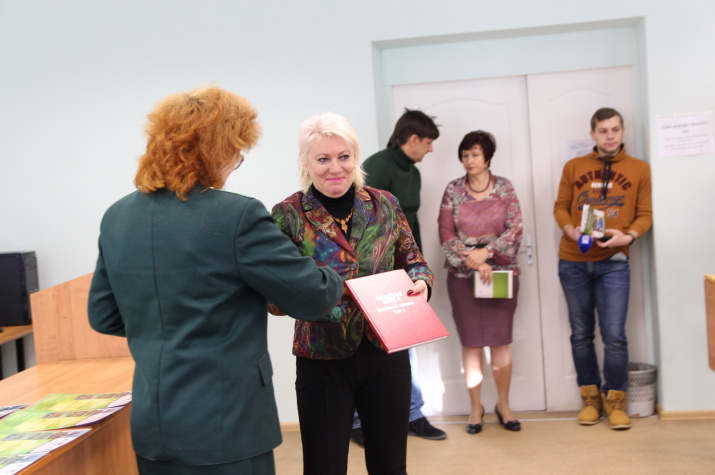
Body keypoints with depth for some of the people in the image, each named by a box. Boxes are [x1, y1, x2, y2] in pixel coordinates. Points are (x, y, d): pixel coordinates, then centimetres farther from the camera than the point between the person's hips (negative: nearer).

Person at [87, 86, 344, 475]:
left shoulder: (116, 218, 3)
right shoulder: (237, 217, -18)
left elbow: (102, 316, 12)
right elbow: (311, 298, -11)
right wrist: (334, 282, 12)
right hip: (224, 429, -6)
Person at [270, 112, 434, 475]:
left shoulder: (384, 205, 2)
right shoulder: (288, 214, -7)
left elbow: (413, 260, 12)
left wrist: (419, 281, -10)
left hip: (385, 352, 3)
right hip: (323, 359, -2)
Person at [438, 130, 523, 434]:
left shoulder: (504, 188, 4)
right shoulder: (453, 190, 3)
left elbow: (515, 229, -3)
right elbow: (446, 235, -2)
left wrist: (485, 252, -15)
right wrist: (473, 262, -12)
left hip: (502, 272, 0)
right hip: (462, 276, 0)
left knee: (501, 341, 1)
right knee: (471, 343, 2)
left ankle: (503, 405, 17)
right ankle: (475, 407, 15)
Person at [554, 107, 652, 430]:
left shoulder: (639, 169, 5)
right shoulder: (573, 167, 8)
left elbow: (645, 214, 4)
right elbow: (560, 207, 9)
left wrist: (628, 236, -14)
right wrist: (571, 230, -10)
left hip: (613, 262, -2)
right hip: (573, 261, 2)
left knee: (614, 335, -6)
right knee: (581, 333, 8)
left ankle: (615, 400, 10)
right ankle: (590, 396, 21)